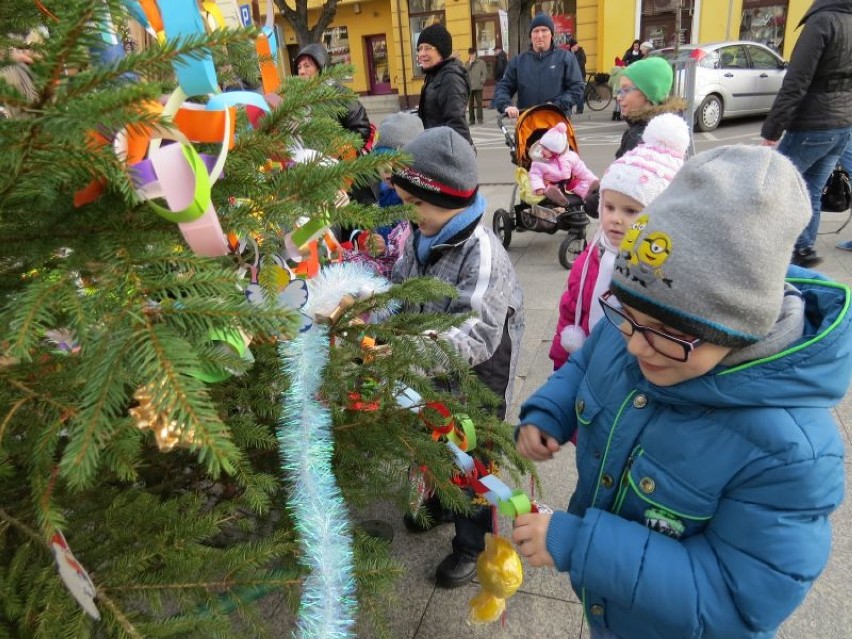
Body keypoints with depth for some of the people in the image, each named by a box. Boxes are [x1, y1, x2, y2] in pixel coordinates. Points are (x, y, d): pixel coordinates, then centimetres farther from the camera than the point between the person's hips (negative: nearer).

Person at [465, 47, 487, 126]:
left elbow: (485, 74, 2)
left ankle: (480, 119, 2)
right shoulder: (467, 63, 13)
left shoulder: (481, 62, 5)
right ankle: (471, 120, 9)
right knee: (470, 104, 4)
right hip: (469, 87, 3)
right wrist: (470, 63, -5)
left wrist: (481, 82, -9)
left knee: (479, 103, -3)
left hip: (478, 87, -2)